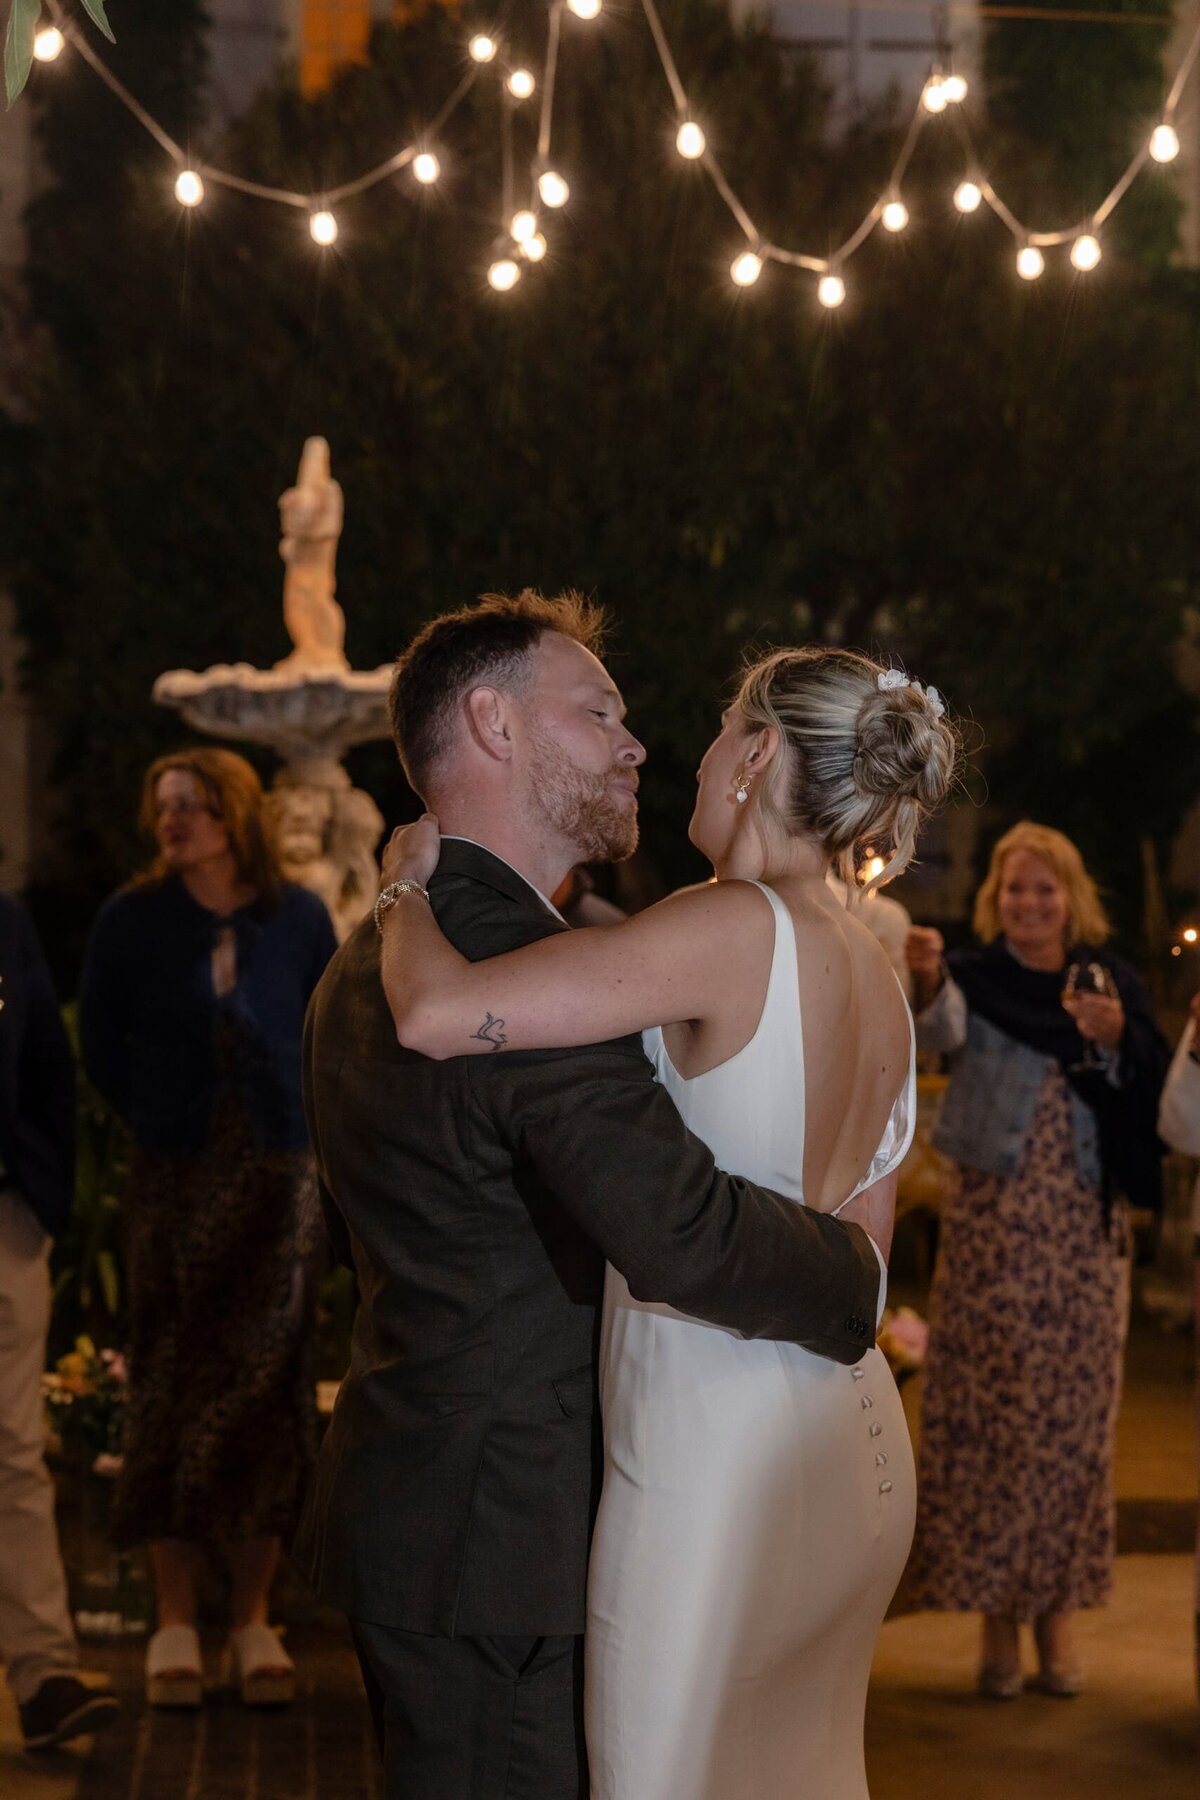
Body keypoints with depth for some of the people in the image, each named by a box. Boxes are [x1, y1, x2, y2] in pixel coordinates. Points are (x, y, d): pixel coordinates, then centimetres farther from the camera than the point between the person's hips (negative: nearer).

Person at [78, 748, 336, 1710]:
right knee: (170, 1387, -2)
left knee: (266, 1385, 1)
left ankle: (255, 1621, 9)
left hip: (277, 1179, 1)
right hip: (174, 1184, -1)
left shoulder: (297, 918, 1)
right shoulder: (132, 919, -1)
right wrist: (157, 1121, 6)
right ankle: (175, 1622, 5)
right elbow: (100, 1041, 9)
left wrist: (303, 1124, 6)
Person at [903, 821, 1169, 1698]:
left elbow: (1153, 1093, 5)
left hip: (1087, 1230, 2)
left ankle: (1058, 1609, 13)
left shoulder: (1111, 981, 7)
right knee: (991, 1413, -3)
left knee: (1075, 1418, 3)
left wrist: (1119, 1037, -14)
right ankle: (996, 1614, 4)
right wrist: (929, 980, -46)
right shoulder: (976, 975, -1)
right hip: (994, 1223, -2)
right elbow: (943, 1029, -24)